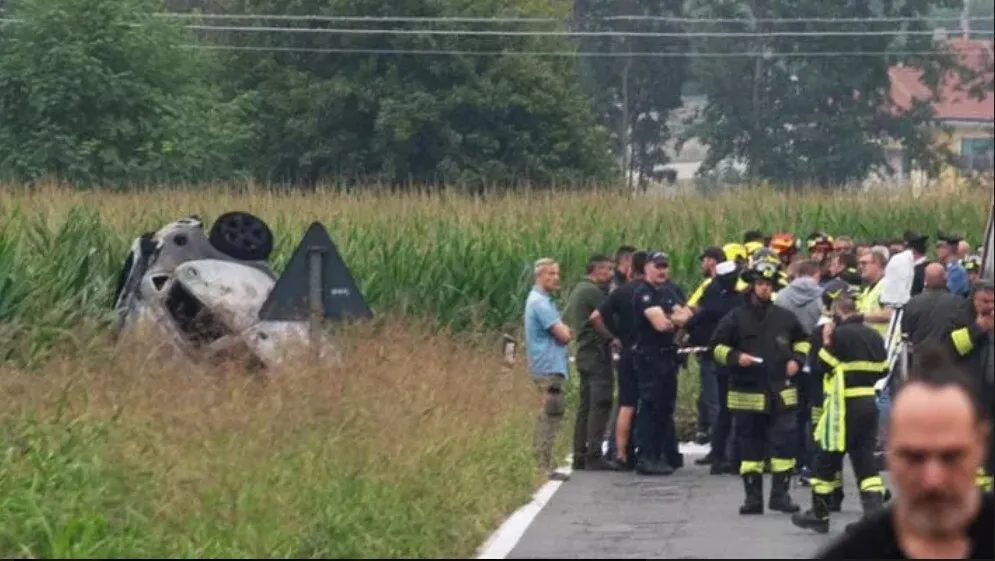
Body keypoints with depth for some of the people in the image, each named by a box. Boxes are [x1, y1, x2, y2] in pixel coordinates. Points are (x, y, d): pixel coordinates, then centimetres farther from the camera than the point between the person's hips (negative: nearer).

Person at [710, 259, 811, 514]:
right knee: (750, 446, 4)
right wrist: (736, 357, -13)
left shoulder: (785, 318, 6)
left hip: (781, 393, 1)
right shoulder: (735, 318, -1)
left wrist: (796, 359, 3)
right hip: (747, 393, -1)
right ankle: (753, 497, 11)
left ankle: (780, 494, 5)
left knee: (784, 442, -4)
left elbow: (802, 341, 20)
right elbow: (718, 347, 3)